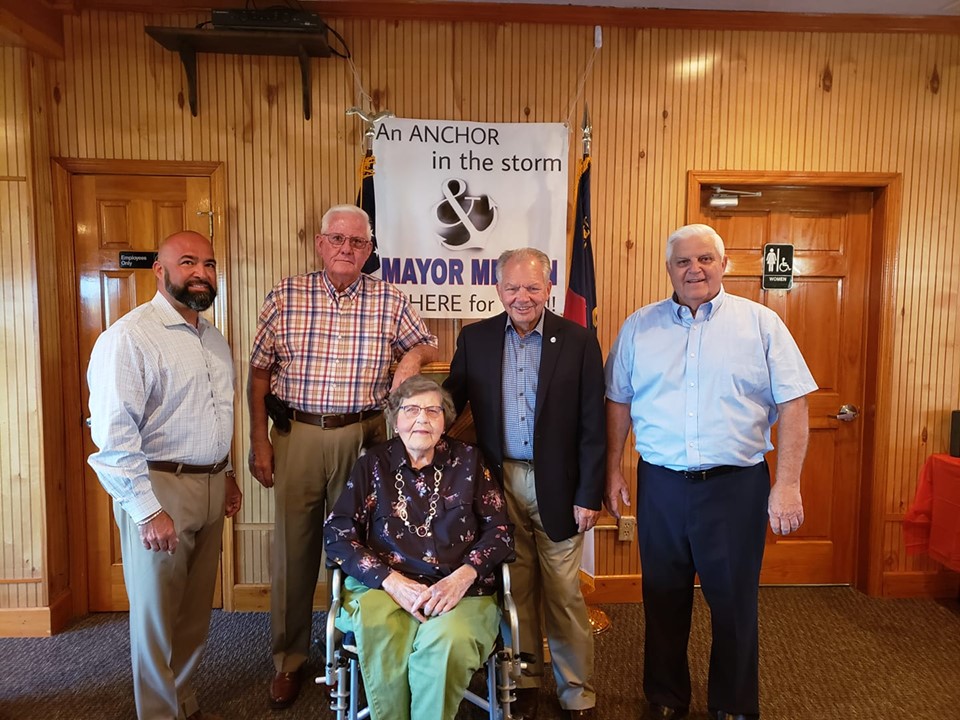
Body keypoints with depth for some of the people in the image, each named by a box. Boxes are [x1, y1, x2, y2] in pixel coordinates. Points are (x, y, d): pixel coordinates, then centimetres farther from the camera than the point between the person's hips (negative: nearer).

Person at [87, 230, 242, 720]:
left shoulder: (213, 338, 12)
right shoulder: (130, 336, -14)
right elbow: (113, 432, -19)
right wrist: (148, 511, -20)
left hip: (210, 489, 7)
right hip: (158, 490, -7)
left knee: (196, 610, 17)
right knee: (156, 615, 8)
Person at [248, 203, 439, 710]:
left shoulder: (389, 301, 2)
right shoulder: (285, 296, 1)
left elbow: (429, 347, 13)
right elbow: (259, 373, 3)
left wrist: (414, 355, -10)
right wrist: (258, 440, 0)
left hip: (362, 436, 0)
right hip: (296, 434, 0)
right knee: (293, 546, 8)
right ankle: (288, 661, 28)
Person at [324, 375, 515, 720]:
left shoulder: (468, 460, 11)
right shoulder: (373, 464, 10)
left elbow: (499, 529, 7)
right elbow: (337, 533, 1)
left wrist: (463, 576, -12)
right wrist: (391, 581, -13)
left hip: (459, 589, 0)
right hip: (384, 586, 1)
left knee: (447, 641, -33)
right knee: (380, 636, -34)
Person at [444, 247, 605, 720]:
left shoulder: (578, 341, -5)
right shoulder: (474, 338, 2)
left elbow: (592, 427, -5)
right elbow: (450, 403, 7)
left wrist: (589, 496, -6)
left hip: (557, 486, -2)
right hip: (499, 483, 2)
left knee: (563, 594, 9)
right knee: (515, 589, 14)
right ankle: (524, 681, 33)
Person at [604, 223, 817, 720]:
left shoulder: (761, 323, -1)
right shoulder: (639, 326, 5)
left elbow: (793, 405, -3)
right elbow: (619, 402, 8)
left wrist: (787, 484, -8)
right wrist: (612, 471, 5)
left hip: (737, 484, -1)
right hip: (660, 486, 2)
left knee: (735, 601, 12)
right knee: (663, 600, 15)